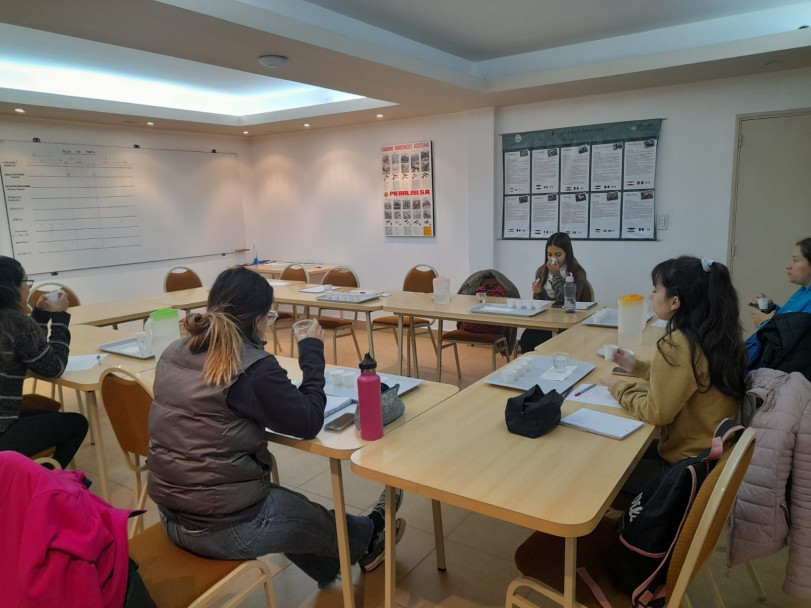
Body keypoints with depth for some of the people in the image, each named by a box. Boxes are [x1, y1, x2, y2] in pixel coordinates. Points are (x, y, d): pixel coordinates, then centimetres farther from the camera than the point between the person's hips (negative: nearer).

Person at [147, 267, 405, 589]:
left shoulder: (173, 354, -2)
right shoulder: (253, 369, -25)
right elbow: (309, 422, -16)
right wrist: (312, 352, -7)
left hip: (172, 515, 8)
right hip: (226, 528, -7)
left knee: (289, 507, 32)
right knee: (321, 522, 23)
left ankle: (334, 568, 54)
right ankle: (370, 537, 53)